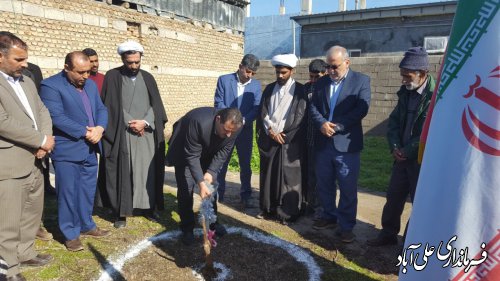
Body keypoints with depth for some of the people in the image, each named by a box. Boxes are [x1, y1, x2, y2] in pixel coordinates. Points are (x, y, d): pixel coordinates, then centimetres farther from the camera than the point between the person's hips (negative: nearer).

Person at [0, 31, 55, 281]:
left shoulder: (26, 81, 13)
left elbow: (41, 110, 12)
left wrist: (45, 140, -6)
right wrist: (42, 140, -14)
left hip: (34, 162, 8)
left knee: (32, 214, 20)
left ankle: (25, 252, 38)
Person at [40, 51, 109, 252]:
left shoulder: (90, 84, 11)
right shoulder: (50, 85, -11)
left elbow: (101, 109, 9)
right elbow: (57, 117, -19)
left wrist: (99, 128, -12)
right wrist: (85, 132, -18)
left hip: (90, 149, 7)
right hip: (67, 150, -6)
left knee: (88, 191, 16)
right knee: (68, 193, 3)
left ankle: (86, 225, 31)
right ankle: (70, 234, 17)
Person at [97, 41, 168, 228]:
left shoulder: (147, 78, 11)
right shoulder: (112, 77, 1)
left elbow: (155, 105, 6)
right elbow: (111, 107, -4)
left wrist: (145, 122, -10)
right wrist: (131, 124, -10)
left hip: (147, 133, 3)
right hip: (122, 134, -3)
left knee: (147, 171, 6)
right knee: (122, 172, 1)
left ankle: (147, 207, 18)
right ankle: (121, 212, 10)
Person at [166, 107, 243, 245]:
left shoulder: (234, 127, -27)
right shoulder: (199, 122, -43)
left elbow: (224, 151, -14)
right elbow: (192, 156, -36)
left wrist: (211, 172, -24)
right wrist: (200, 182, -41)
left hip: (208, 152, 5)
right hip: (185, 152, -4)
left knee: (212, 185, 5)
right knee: (186, 187, -7)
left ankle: (212, 221, 24)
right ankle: (187, 228, 7)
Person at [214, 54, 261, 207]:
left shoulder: (256, 84, 2)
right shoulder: (224, 80, -1)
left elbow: (256, 107, -4)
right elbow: (218, 103, -5)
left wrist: (243, 120, -21)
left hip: (245, 130, 1)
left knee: (245, 164, 8)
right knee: (221, 163, 8)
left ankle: (245, 196, 20)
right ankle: (218, 194, 23)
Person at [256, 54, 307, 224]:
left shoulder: (300, 90, -1)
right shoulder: (269, 89, 11)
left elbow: (300, 117, -6)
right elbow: (263, 112, 6)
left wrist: (283, 134, -9)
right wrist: (271, 131, -8)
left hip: (289, 141, -4)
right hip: (268, 139, 4)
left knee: (288, 177, 0)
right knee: (267, 175, 9)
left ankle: (287, 212, 10)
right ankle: (268, 208, 21)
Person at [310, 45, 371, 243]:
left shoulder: (361, 80, -2)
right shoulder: (321, 82, 11)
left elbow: (362, 109, -12)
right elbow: (313, 107, 6)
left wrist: (336, 126, -18)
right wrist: (322, 124, -14)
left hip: (346, 143, -4)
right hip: (323, 142, 5)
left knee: (348, 188, 3)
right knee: (324, 184, 15)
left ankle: (346, 225, 17)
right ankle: (329, 216, 33)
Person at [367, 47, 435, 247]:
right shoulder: (406, 92, 6)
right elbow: (394, 120, 10)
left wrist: (406, 151, -13)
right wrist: (395, 147, -5)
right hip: (402, 157, 7)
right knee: (393, 197, 15)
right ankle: (388, 234, 32)